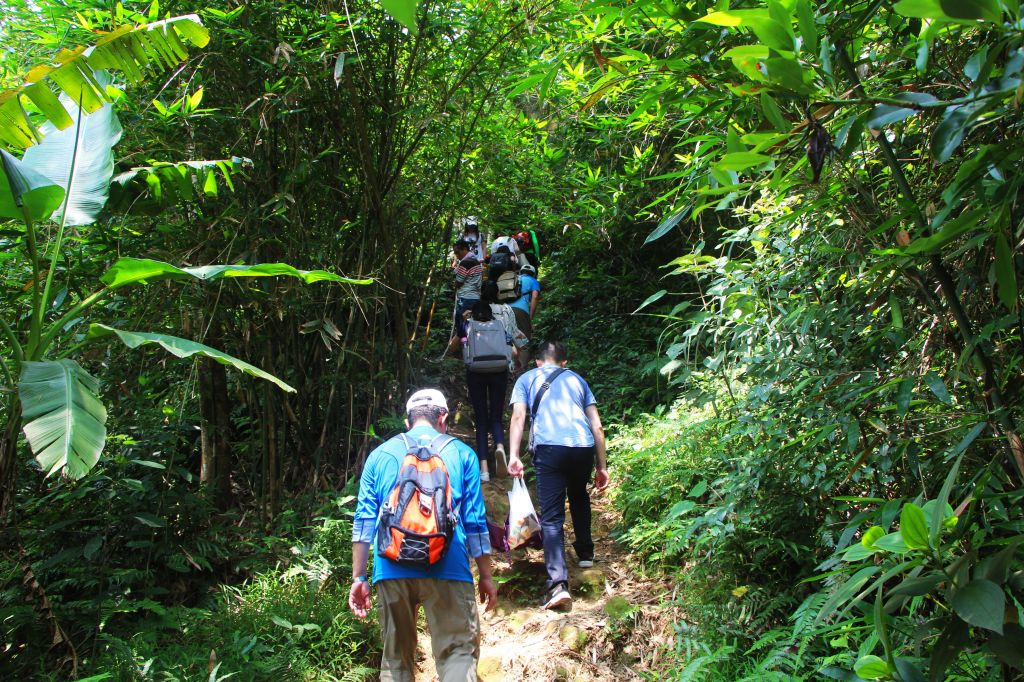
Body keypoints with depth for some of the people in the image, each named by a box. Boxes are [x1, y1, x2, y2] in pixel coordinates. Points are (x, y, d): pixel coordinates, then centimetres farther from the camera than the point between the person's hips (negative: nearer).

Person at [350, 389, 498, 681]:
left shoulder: (380, 455, 15)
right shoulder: (461, 453, 9)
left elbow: (363, 521, 9)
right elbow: (475, 522, 5)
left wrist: (358, 577, 11)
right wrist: (486, 577, 11)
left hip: (391, 569, 3)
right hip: (446, 569, -2)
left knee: (396, 657, 14)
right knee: (459, 651, -2)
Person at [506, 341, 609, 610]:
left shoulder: (527, 379, 22)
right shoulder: (577, 379, 27)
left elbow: (518, 417, 3)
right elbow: (597, 426, 21)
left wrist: (513, 455, -5)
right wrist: (602, 466, 23)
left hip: (549, 447, -3)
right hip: (584, 447, 3)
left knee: (552, 517, 0)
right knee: (579, 497, 32)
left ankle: (558, 583, -12)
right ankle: (585, 552, 41)